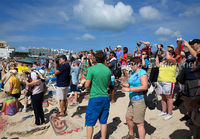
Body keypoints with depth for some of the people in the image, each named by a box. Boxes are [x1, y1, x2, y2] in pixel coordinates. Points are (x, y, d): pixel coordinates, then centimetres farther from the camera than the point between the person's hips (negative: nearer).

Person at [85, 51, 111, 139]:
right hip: (105, 97, 5)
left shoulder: (92, 69, -11)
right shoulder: (108, 70, 3)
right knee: (103, 121, 16)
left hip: (94, 98, -5)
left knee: (90, 122, 8)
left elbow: (87, 85, -12)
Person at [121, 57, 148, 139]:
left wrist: (129, 89, -27)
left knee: (139, 124, -2)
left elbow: (144, 87, -26)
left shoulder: (142, 73, -15)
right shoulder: (133, 72, 12)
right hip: (132, 100, 10)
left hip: (140, 101, -10)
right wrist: (126, 85, 3)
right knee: (128, 117, 23)